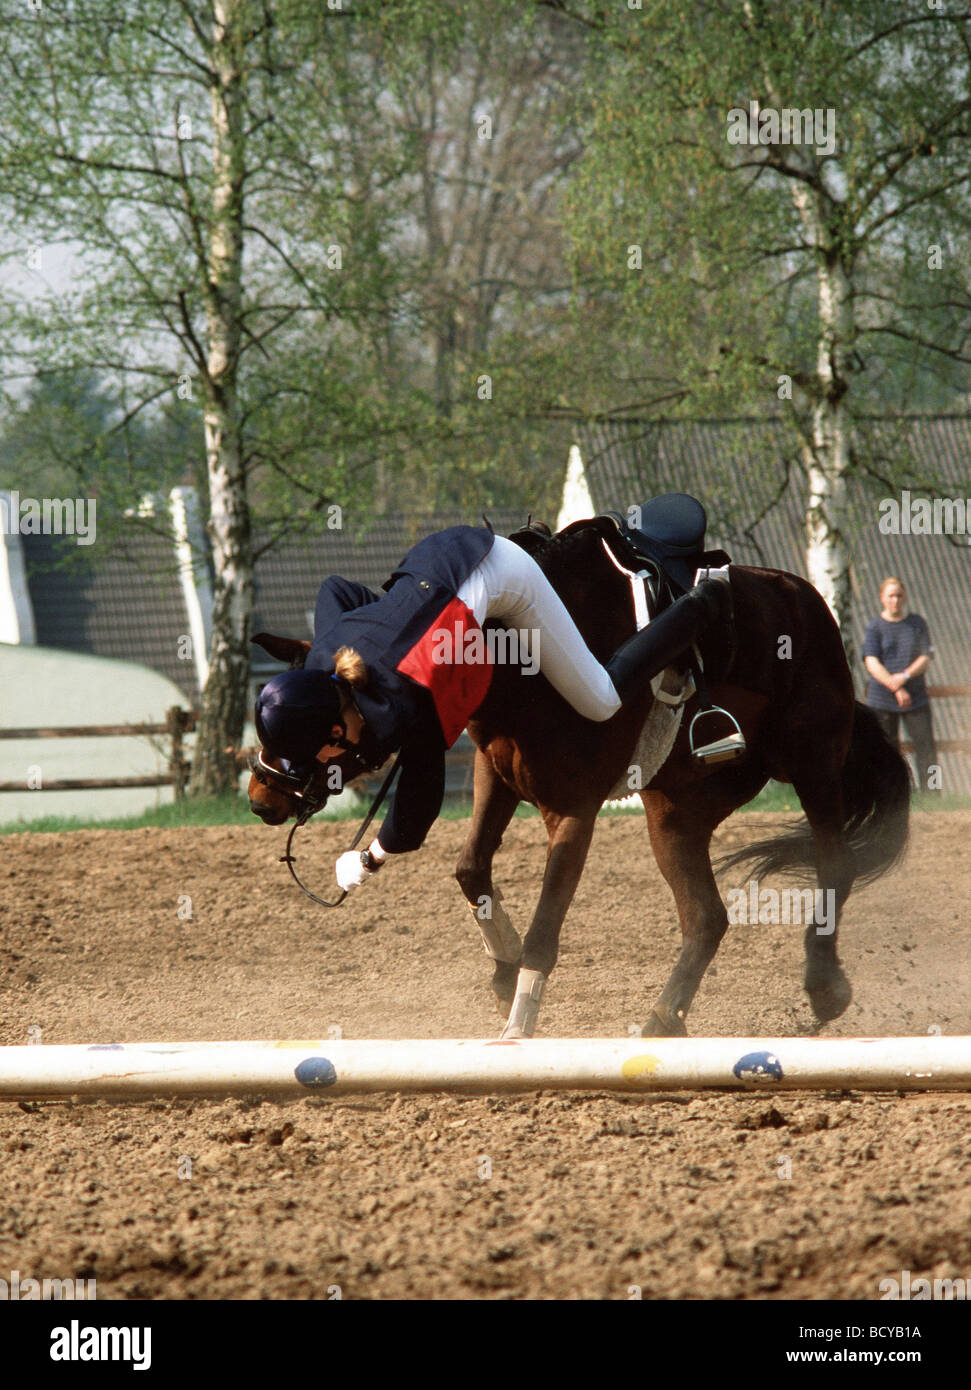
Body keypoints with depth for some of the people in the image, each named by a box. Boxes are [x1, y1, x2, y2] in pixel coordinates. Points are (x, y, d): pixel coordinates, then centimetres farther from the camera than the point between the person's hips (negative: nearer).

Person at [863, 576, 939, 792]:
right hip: (882, 699, -1)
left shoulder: (917, 623, 8)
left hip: (916, 698, 1)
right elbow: (872, 663, -8)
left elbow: (926, 658, 2)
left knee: (926, 747, -7)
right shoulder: (875, 627, 1)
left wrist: (905, 676, -15)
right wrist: (896, 688, -18)